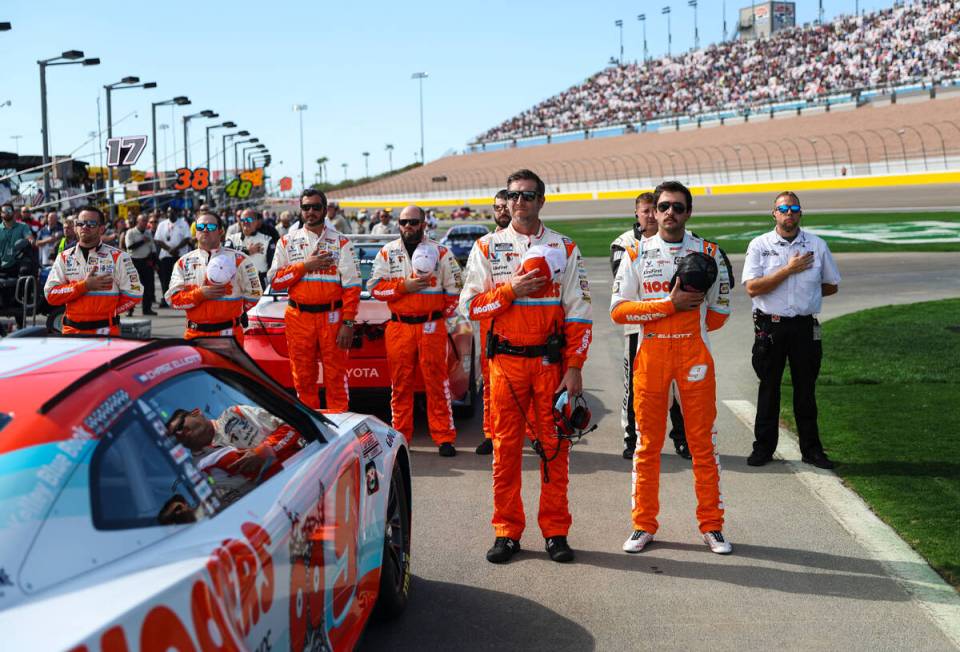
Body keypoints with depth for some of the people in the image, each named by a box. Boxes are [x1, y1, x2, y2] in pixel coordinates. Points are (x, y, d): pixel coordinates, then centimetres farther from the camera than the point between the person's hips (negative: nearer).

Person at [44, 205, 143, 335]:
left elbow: (133, 294, 0)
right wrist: (85, 286, -12)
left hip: (106, 331, -3)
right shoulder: (64, 258, 9)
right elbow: (51, 295, -1)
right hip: (72, 331, 3)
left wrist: (106, 312, -3)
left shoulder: (117, 257, 1)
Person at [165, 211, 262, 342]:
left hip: (228, 335, -2)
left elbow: (253, 294, 6)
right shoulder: (183, 262, 10)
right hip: (194, 335, 3)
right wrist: (200, 294, -12)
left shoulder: (239, 260, 3)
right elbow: (172, 298, 2)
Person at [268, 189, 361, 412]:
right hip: (298, 317, 2)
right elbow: (274, 280, 2)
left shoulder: (340, 242, 5)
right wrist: (305, 265, -9)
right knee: (303, 378, 7)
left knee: (336, 378, -3)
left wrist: (348, 323, -8)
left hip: (332, 317, -2)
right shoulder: (288, 242, 10)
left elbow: (352, 286, 0)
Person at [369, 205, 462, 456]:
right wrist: (405, 286, -9)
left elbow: (455, 289, 7)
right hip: (398, 328, 2)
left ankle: (444, 437, 2)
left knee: (437, 383, -3)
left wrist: (441, 314, 1)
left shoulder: (441, 253, 6)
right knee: (400, 385, 4)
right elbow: (374, 287, 2)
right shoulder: (387, 253, 10)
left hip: (432, 327, -2)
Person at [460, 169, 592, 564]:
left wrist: (574, 367, -5)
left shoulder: (564, 248, 6)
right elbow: (469, 305, 1)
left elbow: (578, 313, 2)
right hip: (505, 360, 0)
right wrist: (511, 290, -12)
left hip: (551, 360, 0)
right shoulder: (488, 248, 7)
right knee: (506, 446, 3)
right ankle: (507, 532, 11)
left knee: (554, 445, 2)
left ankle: (555, 531, 11)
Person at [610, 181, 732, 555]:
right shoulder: (637, 254, 6)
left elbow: (718, 314, 10)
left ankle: (711, 525, 13)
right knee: (647, 443, 5)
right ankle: (644, 525, 15)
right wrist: (670, 304, -12)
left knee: (703, 442, 3)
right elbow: (618, 310, -4)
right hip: (649, 355, 0)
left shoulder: (708, 253, 7)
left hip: (695, 354, 0)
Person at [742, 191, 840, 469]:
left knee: (806, 389, 7)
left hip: (805, 327, 1)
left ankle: (811, 448, 15)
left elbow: (832, 285, 16)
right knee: (769, 388, 6)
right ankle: (764, 447, 15)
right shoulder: (759, 245, 1)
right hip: (769, 327, -1)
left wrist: (805, 296, 6)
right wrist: (789, 270, -12)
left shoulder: (817, 245, 7)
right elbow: (752, 288, -11)